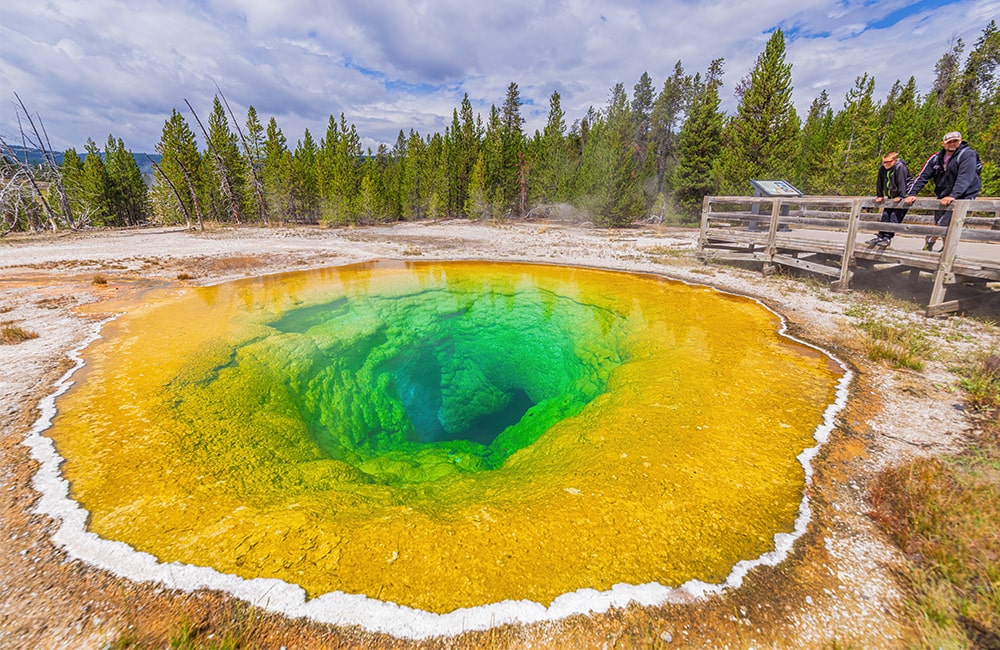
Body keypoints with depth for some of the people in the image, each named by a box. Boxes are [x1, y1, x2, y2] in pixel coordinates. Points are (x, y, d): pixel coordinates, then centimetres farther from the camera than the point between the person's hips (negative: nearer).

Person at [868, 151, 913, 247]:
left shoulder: (900, 167, -22)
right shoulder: (882, 169, -2)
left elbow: (901, 182, -25)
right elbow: (879, 182, 8)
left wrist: (901, 196, -26)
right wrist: (879, 196, 8)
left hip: (903, 197, -7)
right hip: (892, 197, 7)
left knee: (895, 216, -12)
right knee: (885, 215, 5)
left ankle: (888, 237, -12)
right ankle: (881, 236, 8)